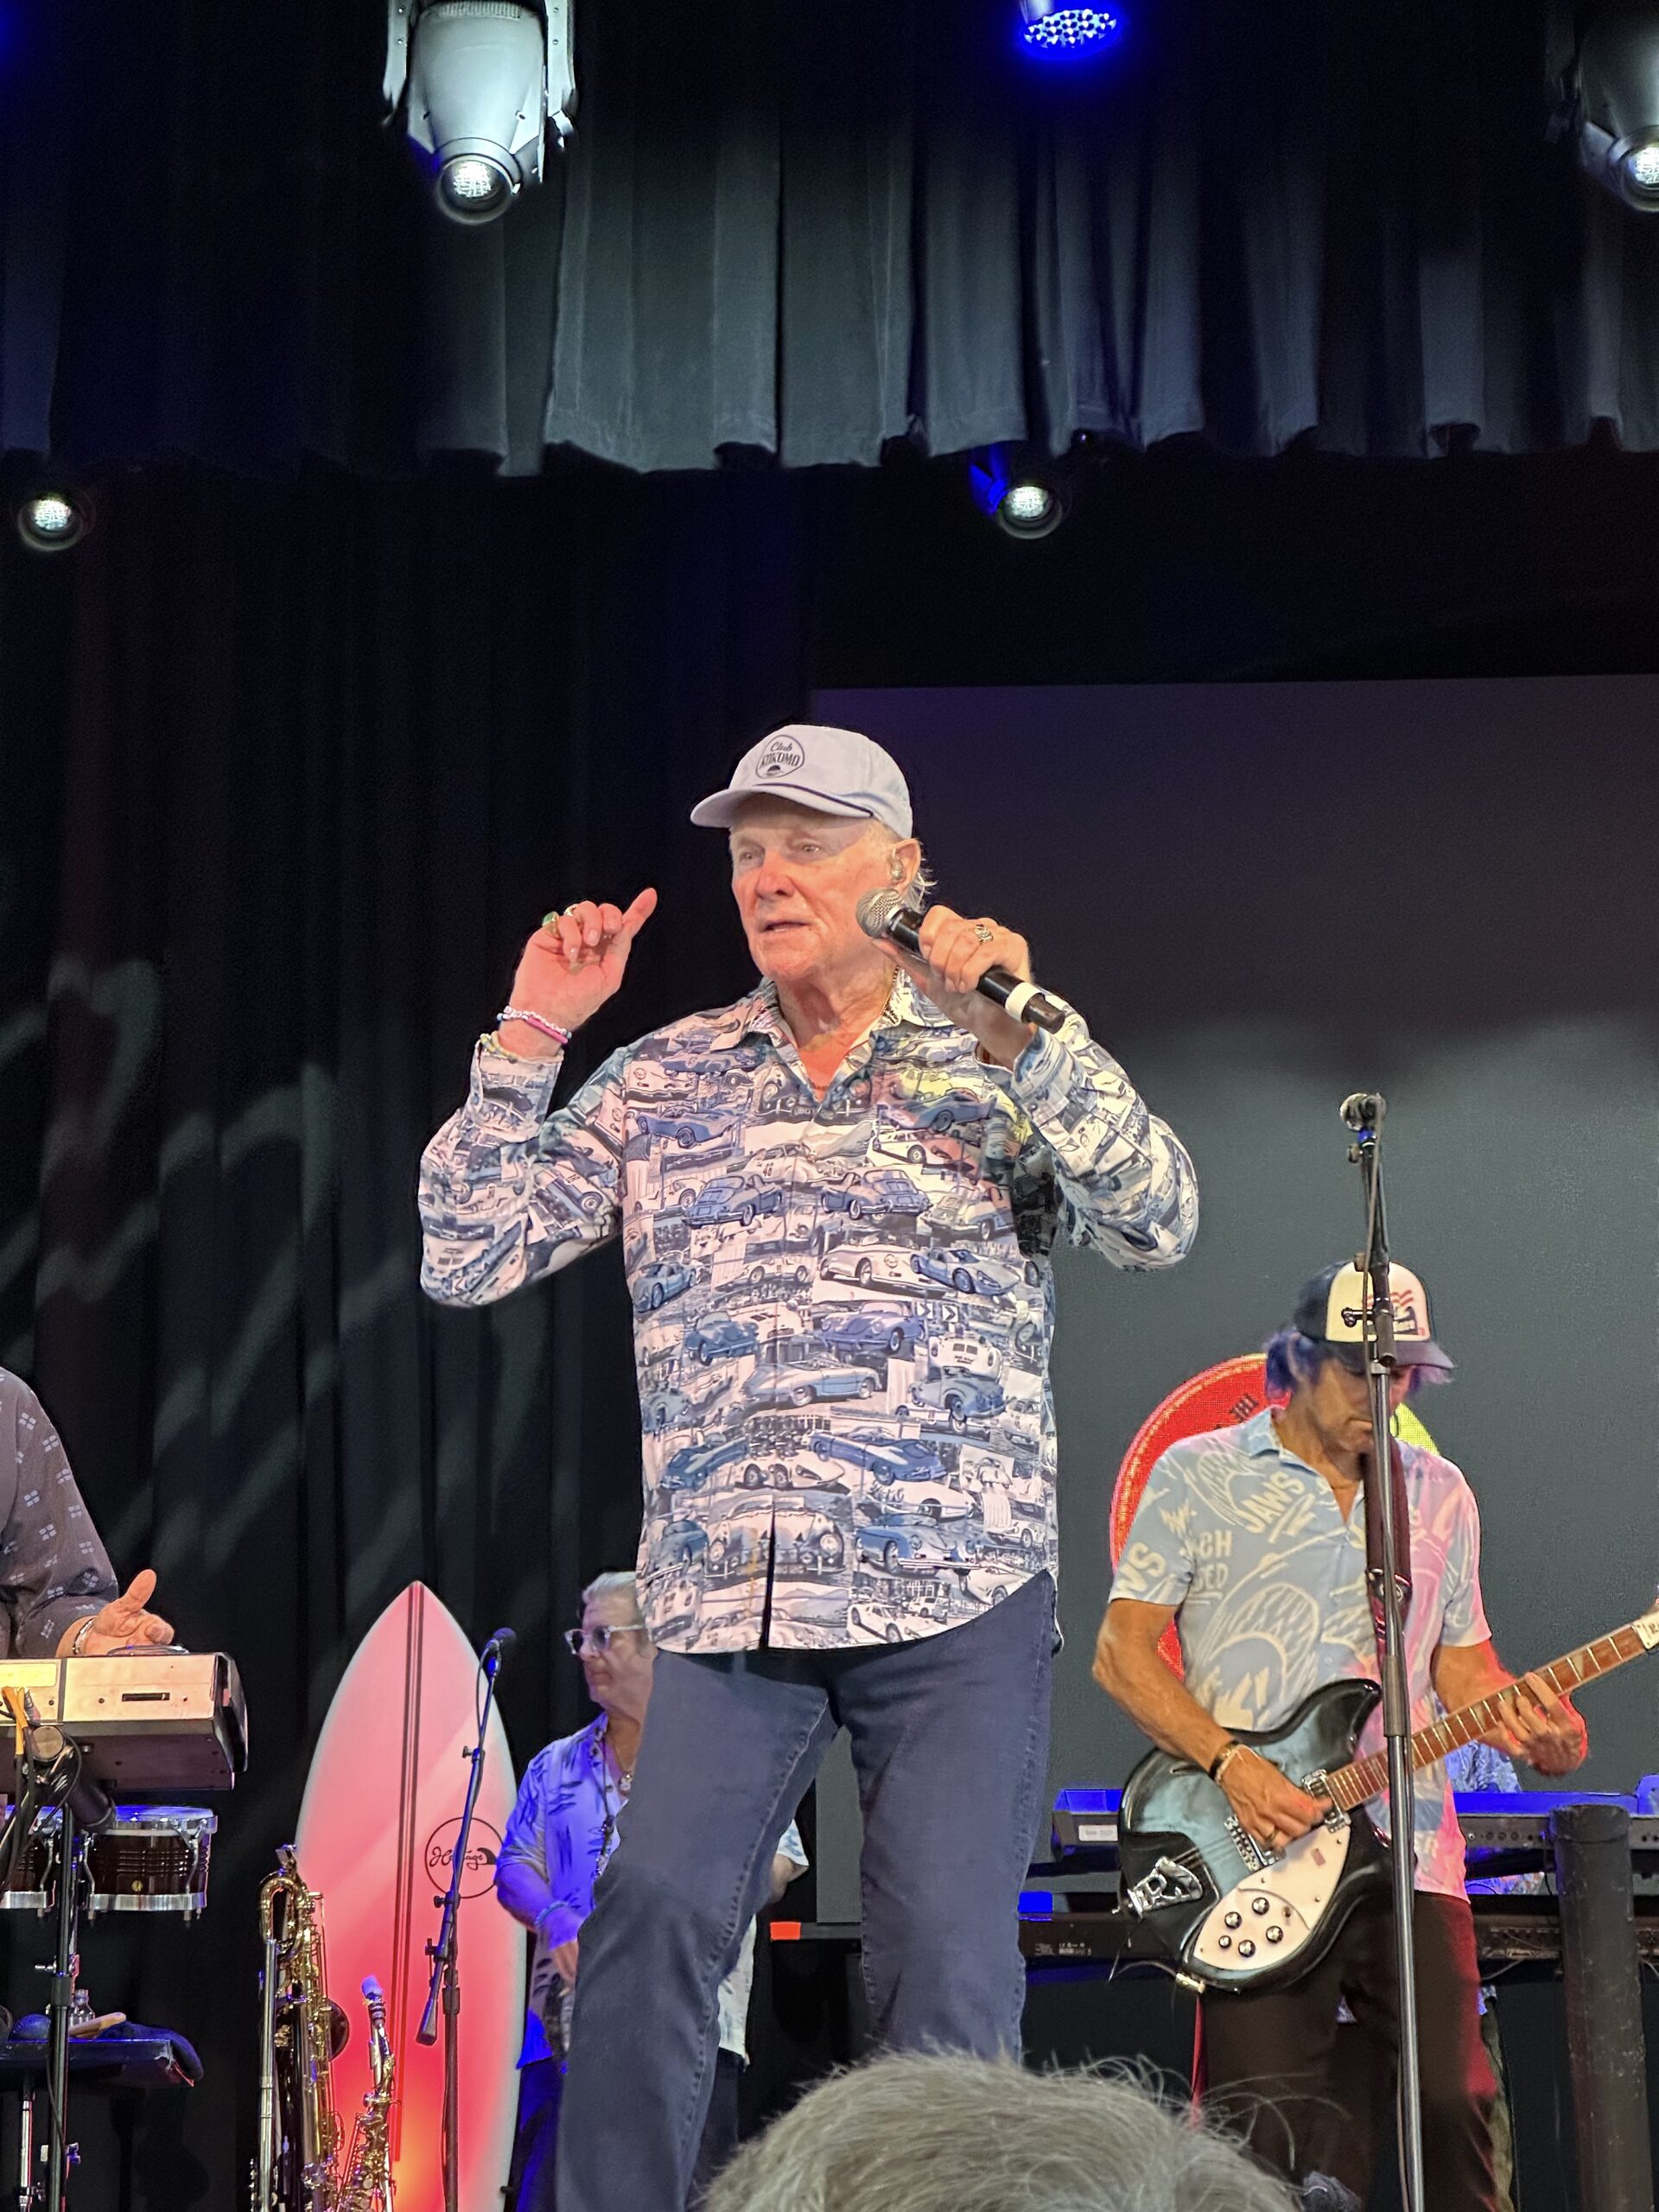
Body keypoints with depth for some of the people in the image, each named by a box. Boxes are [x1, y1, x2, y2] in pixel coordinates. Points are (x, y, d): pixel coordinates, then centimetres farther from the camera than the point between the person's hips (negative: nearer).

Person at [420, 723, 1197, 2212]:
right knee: (648, 1929, -14)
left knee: (946, 1970, -5)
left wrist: (1016, 1030, -16)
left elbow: (1160, 1225, -8)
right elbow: (468, 1257, 9)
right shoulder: (664, 1082, 13)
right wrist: (530, 1040, 1)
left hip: (957, 1597, -1)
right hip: (728, 1601, 2)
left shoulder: (1006, 1065, 8)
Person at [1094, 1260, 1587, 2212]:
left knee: (1455, 2103, -7)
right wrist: (1231, 1764, -13)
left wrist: (1534, 1730, -3)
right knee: (1268, 2123, -10)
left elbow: (1464, 1669, 19)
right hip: (1255, 1857, -3)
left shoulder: (1440, 1494, 16)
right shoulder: (1200, 1475, 4)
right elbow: (1123, 1652, 0)